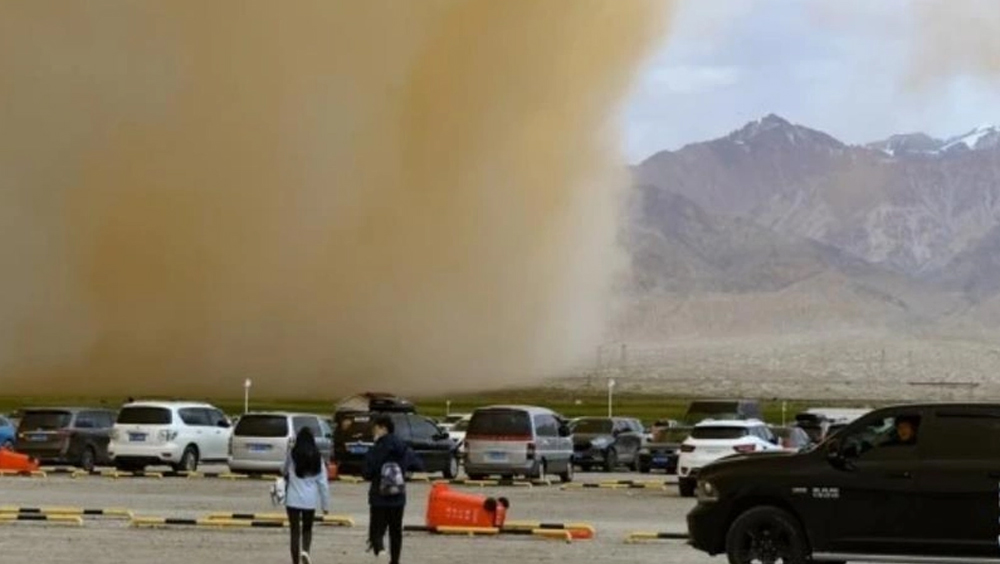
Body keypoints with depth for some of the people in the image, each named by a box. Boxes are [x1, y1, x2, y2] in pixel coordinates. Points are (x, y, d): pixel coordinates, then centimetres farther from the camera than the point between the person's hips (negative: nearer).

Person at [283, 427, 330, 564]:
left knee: (295, 531, 7)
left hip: (293, 499, -2)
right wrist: (325, 504, 4)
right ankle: (305, 551, -8)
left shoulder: (292, 455, -6)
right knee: (307, 529, 19)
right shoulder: (317, 458, -2)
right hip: (310, 500, 2)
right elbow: (323, 482, -2)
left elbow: (285, 472, 10)